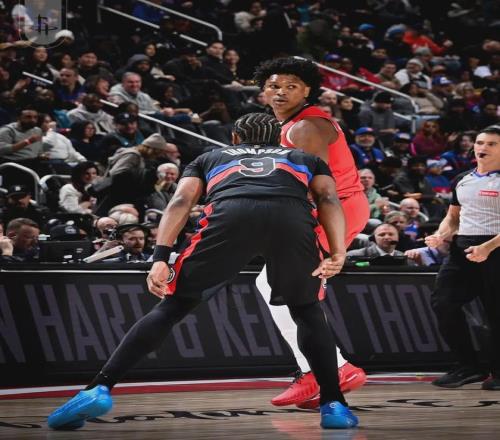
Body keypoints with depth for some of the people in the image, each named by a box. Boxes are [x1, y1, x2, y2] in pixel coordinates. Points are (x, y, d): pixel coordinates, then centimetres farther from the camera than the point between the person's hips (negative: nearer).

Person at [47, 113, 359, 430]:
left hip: (230, 214, 0)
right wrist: (338, 254, 7)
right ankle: (334, 405, 17)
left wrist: (161, 258, 9)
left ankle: (99, 390, 1)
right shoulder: (305, 158, 41)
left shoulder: (210, 157, 40)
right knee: (308, 311, 26)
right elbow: (328, 198, 19)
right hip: (293, 218, 1)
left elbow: (181, 201, 20)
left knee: (172, 306, 11)